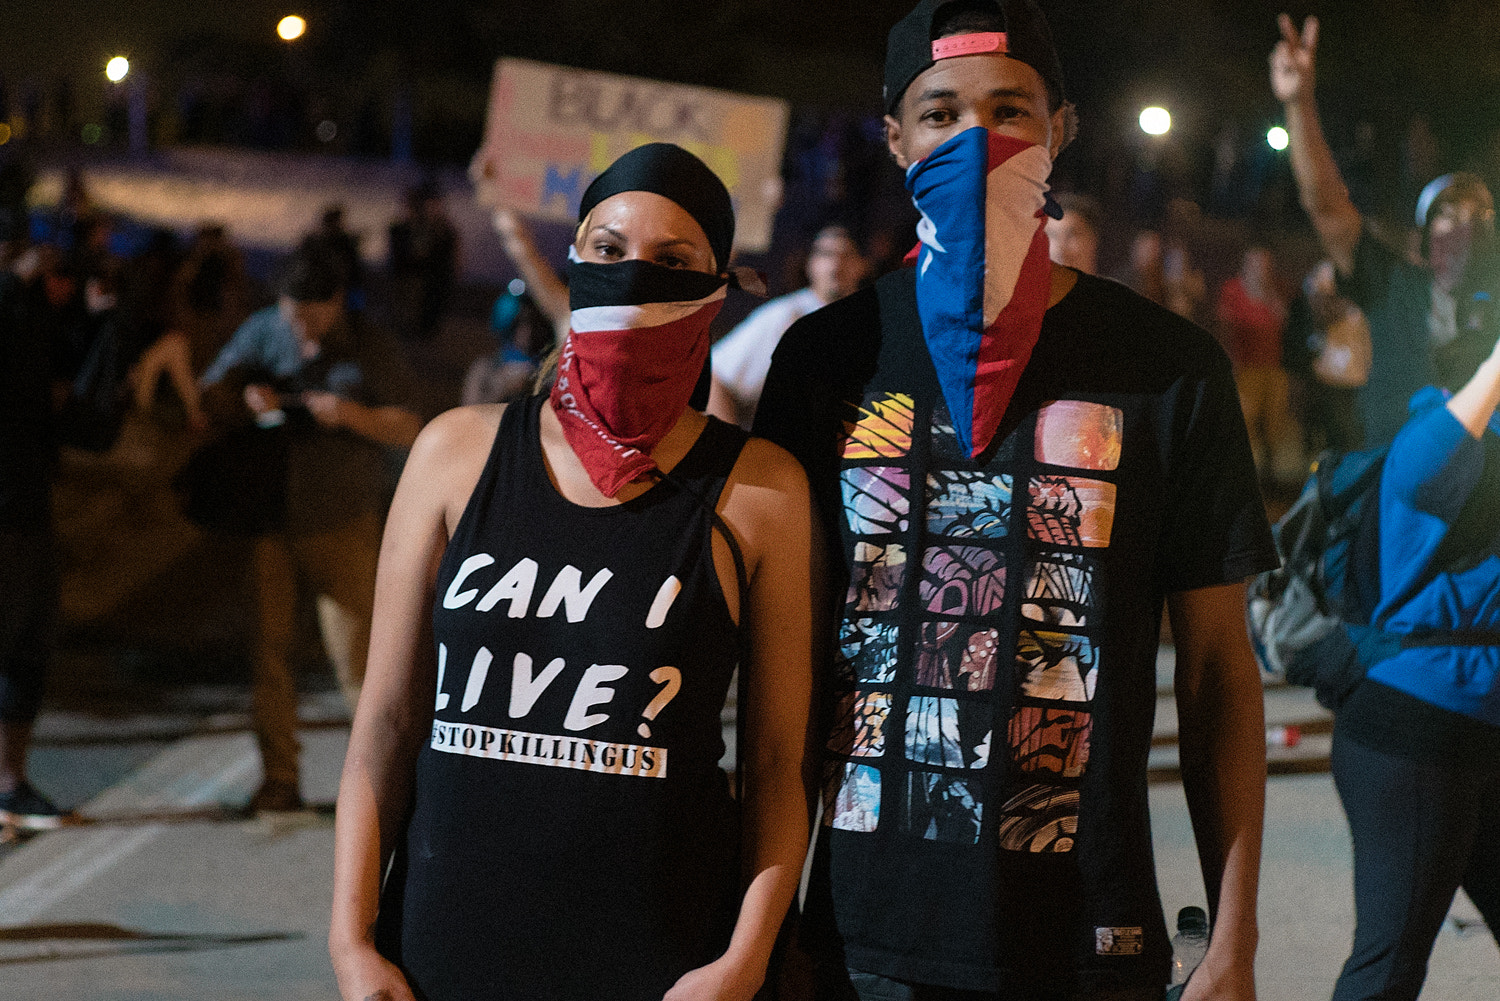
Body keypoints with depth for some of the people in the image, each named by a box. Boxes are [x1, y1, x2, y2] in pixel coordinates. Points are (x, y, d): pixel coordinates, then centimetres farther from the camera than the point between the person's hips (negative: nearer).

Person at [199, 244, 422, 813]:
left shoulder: (371, 351, -3)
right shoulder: (261, 332, 4)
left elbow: (409, 430, -4)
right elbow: (209, 397, 8)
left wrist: (354, 414, -22)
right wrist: (246, 400, -14)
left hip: (341, 524, -3)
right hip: (265, 519, 3)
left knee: (355, 649, -5)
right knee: (269, 649, 3)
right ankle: (279, 780, 10)